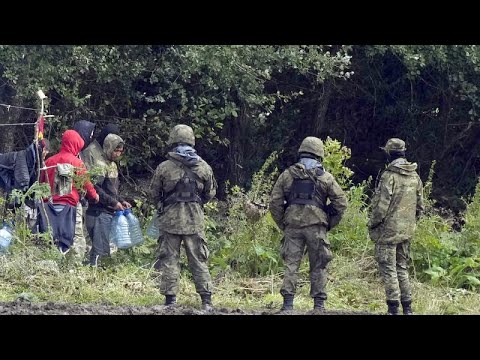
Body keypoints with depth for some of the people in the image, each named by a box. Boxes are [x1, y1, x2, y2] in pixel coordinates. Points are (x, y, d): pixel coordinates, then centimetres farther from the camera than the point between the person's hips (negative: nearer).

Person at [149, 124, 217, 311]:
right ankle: (206, 300, 4)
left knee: (169, 260, 4)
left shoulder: (164, 167, -6)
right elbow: (210, 193, 11)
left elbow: (154, 193, 5)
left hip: (170, 219, -2)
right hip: (195, 220, 2)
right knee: (198, 260, 7)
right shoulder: (204, 167, 0)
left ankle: (170, 299, 1)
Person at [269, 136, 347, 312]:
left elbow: (275, 202, 4)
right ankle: (319, 303, 5)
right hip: (316, 226, -1)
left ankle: (288, 303, -2)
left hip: (292, 225, 1)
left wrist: (282, 224, 12)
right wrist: (329, 224, 11)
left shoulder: (287, 174, 7)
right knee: (318, 267, 6)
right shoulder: (325, 177, 4)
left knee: (291, 264, 3)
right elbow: (341, 202, 3)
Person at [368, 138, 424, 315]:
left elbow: (382, 205, -17)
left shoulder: (389, 175, -16)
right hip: (407, 230, 7)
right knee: (402, 267, 16)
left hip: (389, 229, -7)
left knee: (388, 268, -2)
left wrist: (372, 224, -6)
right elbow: (420, 206, 12)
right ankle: (407, 306, 15)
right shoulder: (415, 176, 6)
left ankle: (393, 307, -7)